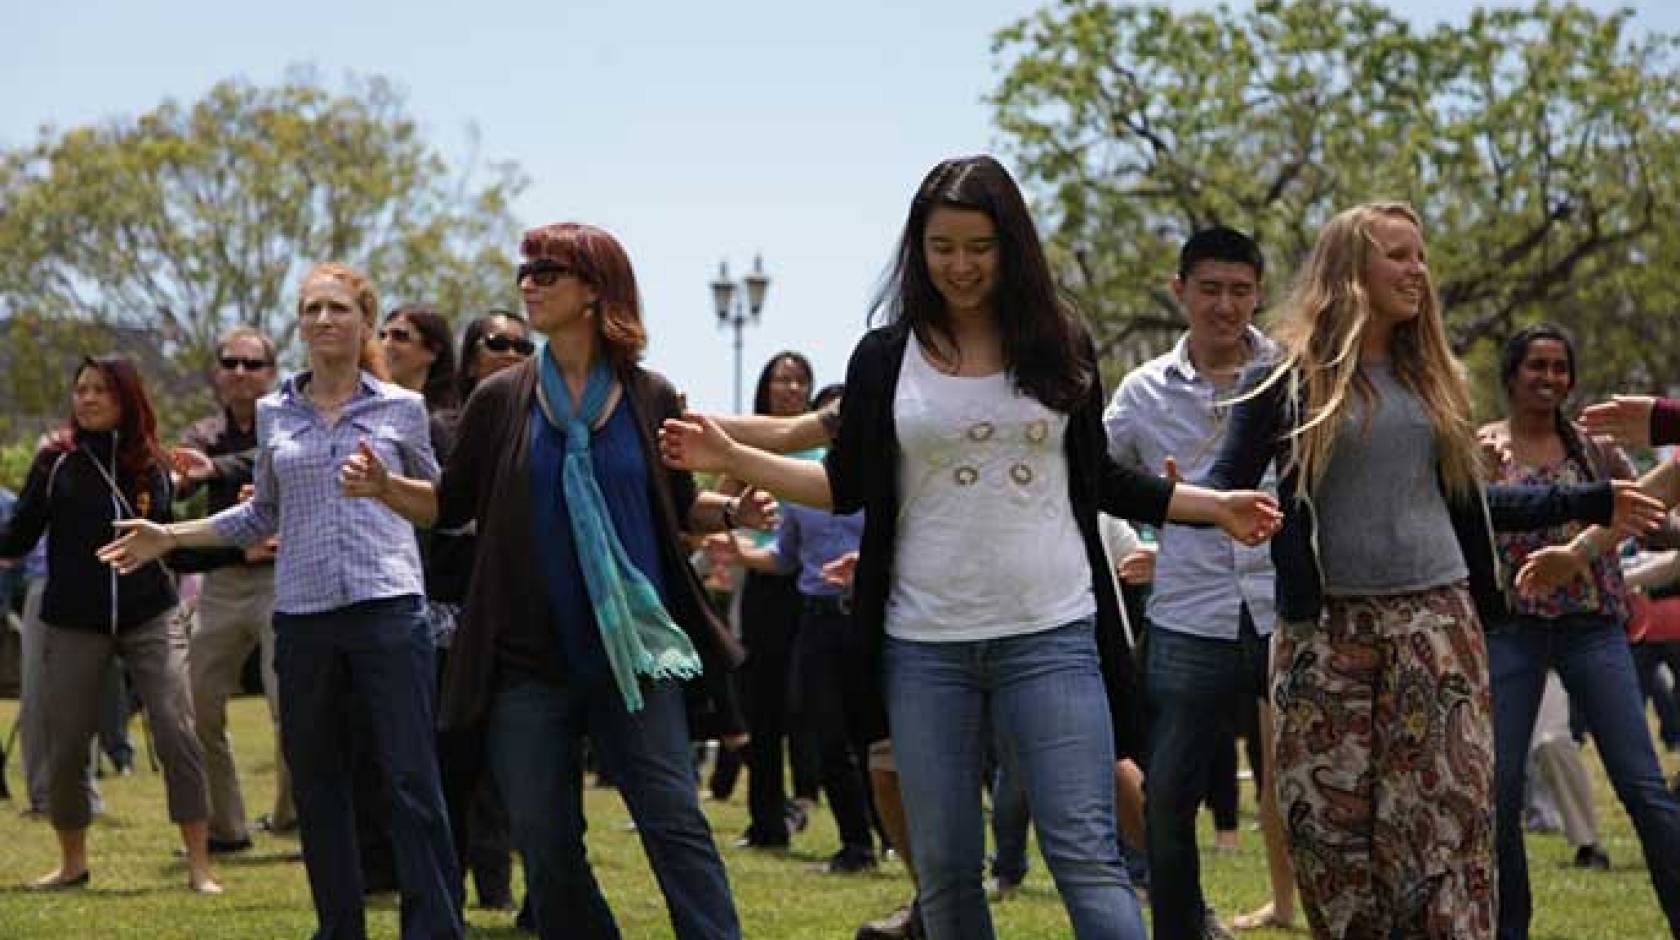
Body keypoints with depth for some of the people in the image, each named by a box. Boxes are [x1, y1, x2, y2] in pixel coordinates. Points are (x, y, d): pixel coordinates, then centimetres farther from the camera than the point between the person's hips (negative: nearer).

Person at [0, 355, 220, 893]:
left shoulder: (152, 465, 5)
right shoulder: (57, 460, 0)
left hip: (149, 618, 0)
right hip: (74, 623, 0)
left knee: (177, 736, -11)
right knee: (65, 747, 4)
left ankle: (199, 866, -3)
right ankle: (72, 863, 26)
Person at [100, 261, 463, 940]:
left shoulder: (401, 408, 5)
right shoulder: (274, 415, 12)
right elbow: (264, 514, 22)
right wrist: (168, 537, 18)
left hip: (389, 610, -3)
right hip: (303, 617, 3)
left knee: (412, 780, -9)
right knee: (315, 783, 8)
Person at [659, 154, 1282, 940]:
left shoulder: (1060, 346, 5)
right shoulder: (885, 358, 4)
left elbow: (1096, 480, 14)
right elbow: (849, 486, 9)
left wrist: (1213, 506, 8)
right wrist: (731, 459, -1)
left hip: (1053, 636, -1)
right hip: (925, 642, 1)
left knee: (1085, 855, -8)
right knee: (943, 867, 8)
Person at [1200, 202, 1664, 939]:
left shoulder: (1433, 378, 15)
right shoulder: (1286, 380, 0)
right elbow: (1227, 486, -2)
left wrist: (1590, 503, 21)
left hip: (1436, 622, 3)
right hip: (1326, 629, -3)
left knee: (1447, 816, -5)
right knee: (1331, 824, -1)